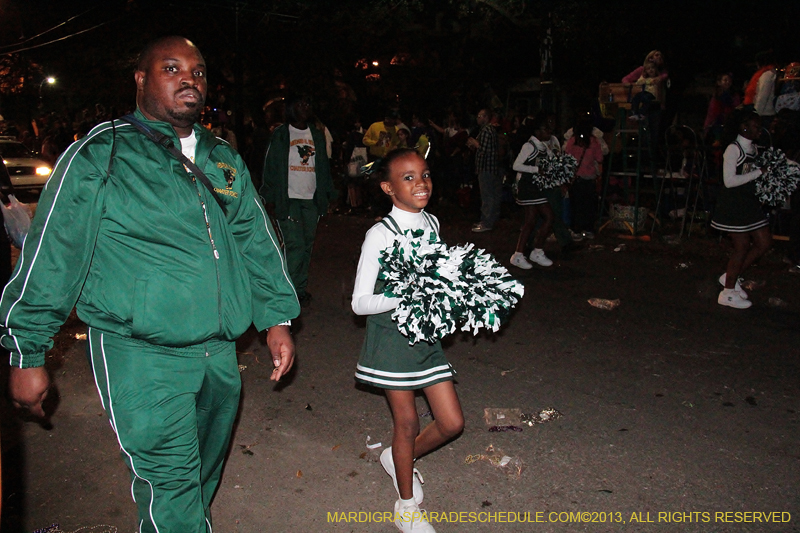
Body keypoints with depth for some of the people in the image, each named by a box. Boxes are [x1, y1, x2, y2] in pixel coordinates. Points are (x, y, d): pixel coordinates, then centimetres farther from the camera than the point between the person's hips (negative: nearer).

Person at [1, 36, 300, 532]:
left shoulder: (224, 158, 11)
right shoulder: (101, 153, -5)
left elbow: (257, 240, 15)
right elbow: (51, 253, -4)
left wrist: (278, 318, 10)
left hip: (221, 352, 6)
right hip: (142, 358, -5)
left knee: (204, 477, 19)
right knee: (170, 488, -3)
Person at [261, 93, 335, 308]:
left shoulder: (317, 135, 16)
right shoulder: (281, 135, 3)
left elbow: (324, 167, 17)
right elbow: (271, 167, 1)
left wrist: (326, 194, 9)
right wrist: (270, 198, -6)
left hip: (312, 200, 4)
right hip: (288, 199, -4)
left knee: (307, 245, 6)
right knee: (295, 245, -11)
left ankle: (301, 289, 16)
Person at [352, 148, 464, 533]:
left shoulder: (432, 224, 4)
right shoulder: (380, 235, -16)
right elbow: (359, 302, -16)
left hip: (427, 333, 6)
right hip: (392, 337, -6)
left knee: (452, 422, 9)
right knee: (407, 421, 8)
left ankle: (398, 459, 38)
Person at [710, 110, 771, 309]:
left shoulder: (753, 148, 12)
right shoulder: (733, 149, -14)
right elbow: (729, 181, -22)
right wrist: (759, 172, -19)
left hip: (749, 202, 9)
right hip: (733, 203, -9)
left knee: (764, 242, 8)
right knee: (742, 246, -2)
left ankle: (730, 277, 22)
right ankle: (728, 294, 11)